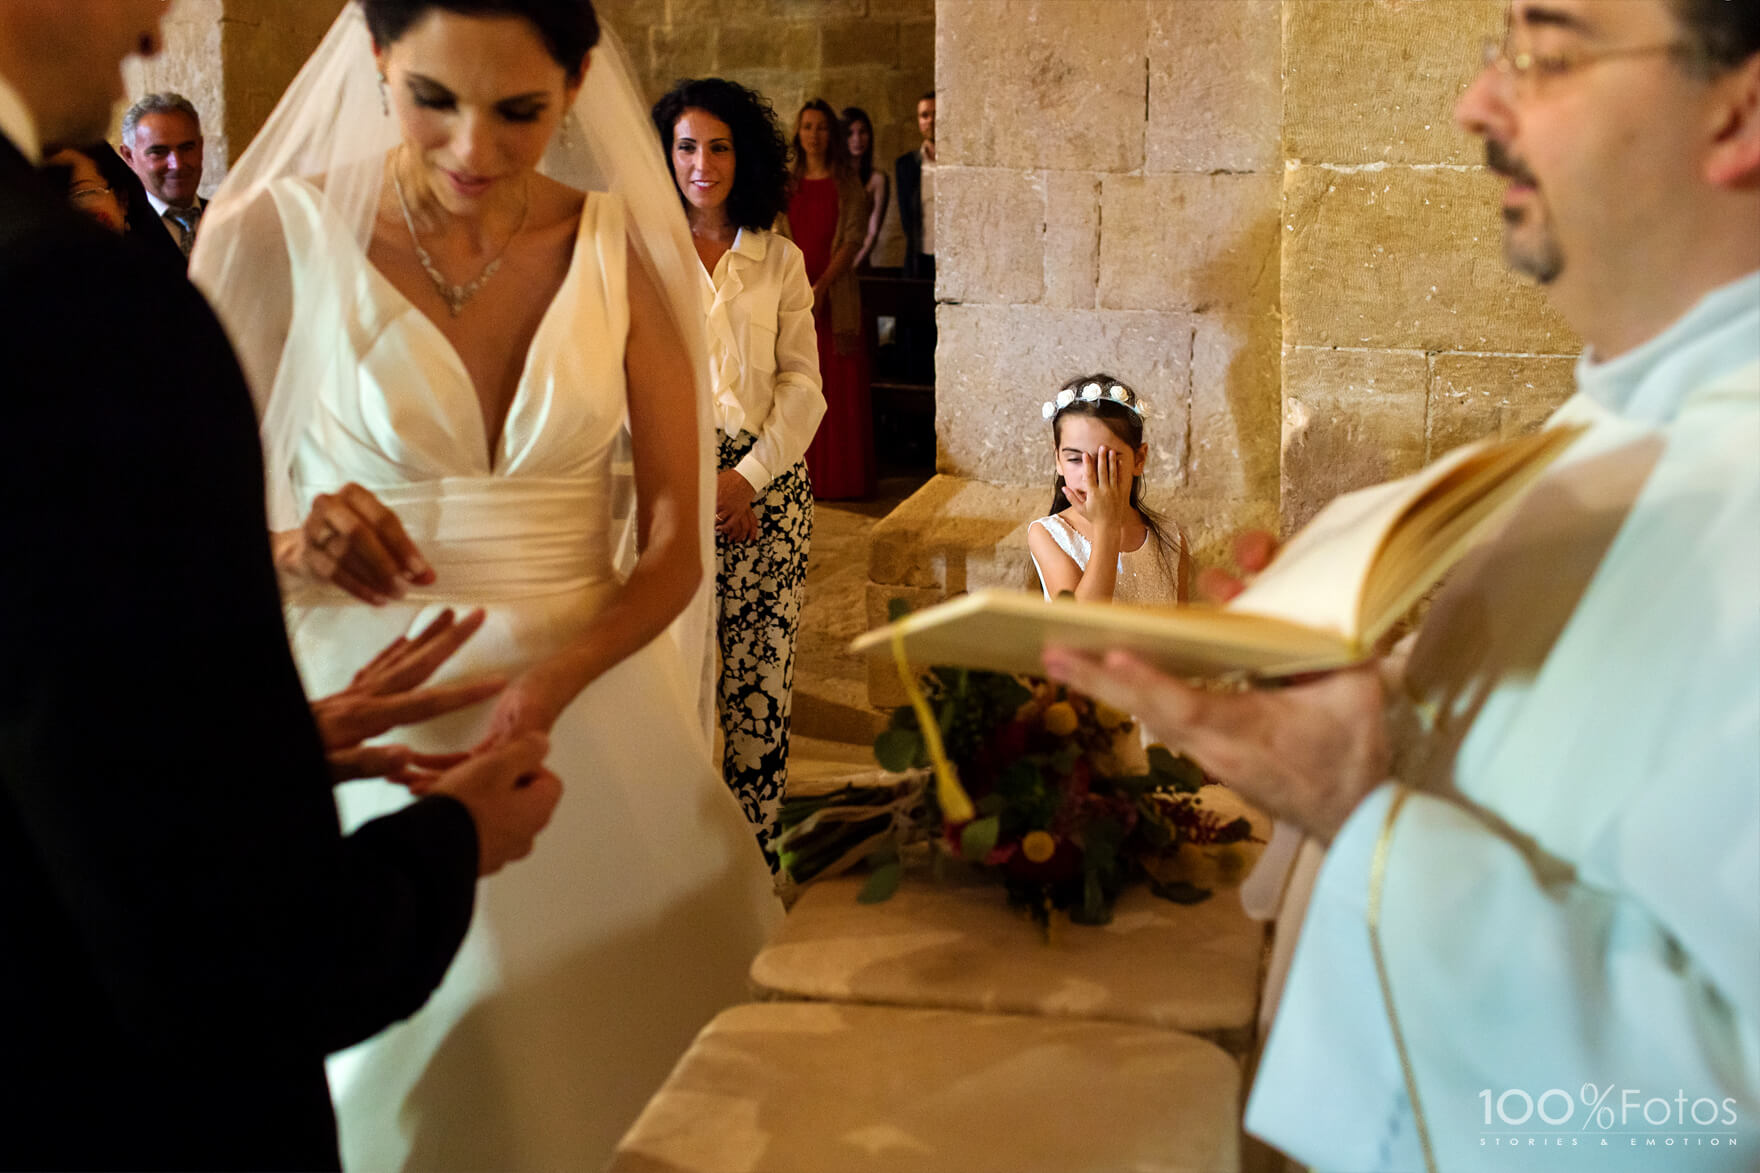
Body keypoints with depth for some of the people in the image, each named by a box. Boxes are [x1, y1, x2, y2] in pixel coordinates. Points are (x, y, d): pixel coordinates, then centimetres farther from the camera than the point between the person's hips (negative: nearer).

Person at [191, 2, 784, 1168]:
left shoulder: (626, 248, -1)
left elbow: (676, 548, -1)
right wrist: (295, 551, -26)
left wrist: (551, 680, -19)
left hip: (590, 711, 2)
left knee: (610, 1062, 11)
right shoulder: (276, 237, -7)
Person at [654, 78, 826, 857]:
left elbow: (804, 383, 6)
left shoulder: (780, 260, 11)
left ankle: (752, 849, 8)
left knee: (761, 673, -1)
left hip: (767, 481, 1)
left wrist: (747, 475, -7)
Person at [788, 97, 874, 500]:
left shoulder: (848, 185, 4)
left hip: (836, 293, -2)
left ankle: (839, 478, 2)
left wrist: (821, 285, -15)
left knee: (839, 388, -3)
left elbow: (853, 240, -3)